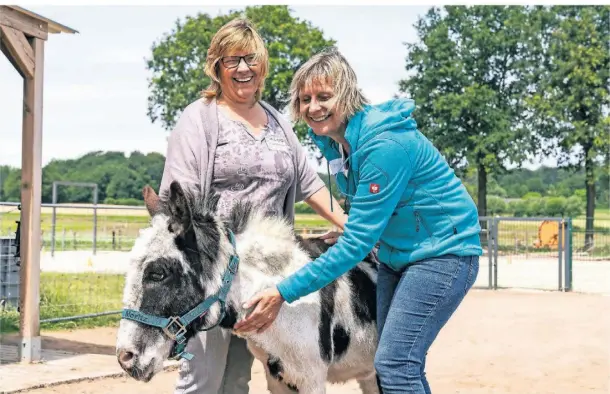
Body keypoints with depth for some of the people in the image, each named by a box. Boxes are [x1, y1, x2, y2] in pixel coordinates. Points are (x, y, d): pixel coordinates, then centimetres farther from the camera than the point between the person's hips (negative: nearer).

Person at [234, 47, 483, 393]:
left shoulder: (386, 144, -29)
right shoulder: (330, 138, -3)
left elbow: (357, 243, -30)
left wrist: (284, 293, -31)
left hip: (443, 251, -9)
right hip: (396, 254, 9)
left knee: (395, 364, -15)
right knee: (402, 363, 13)